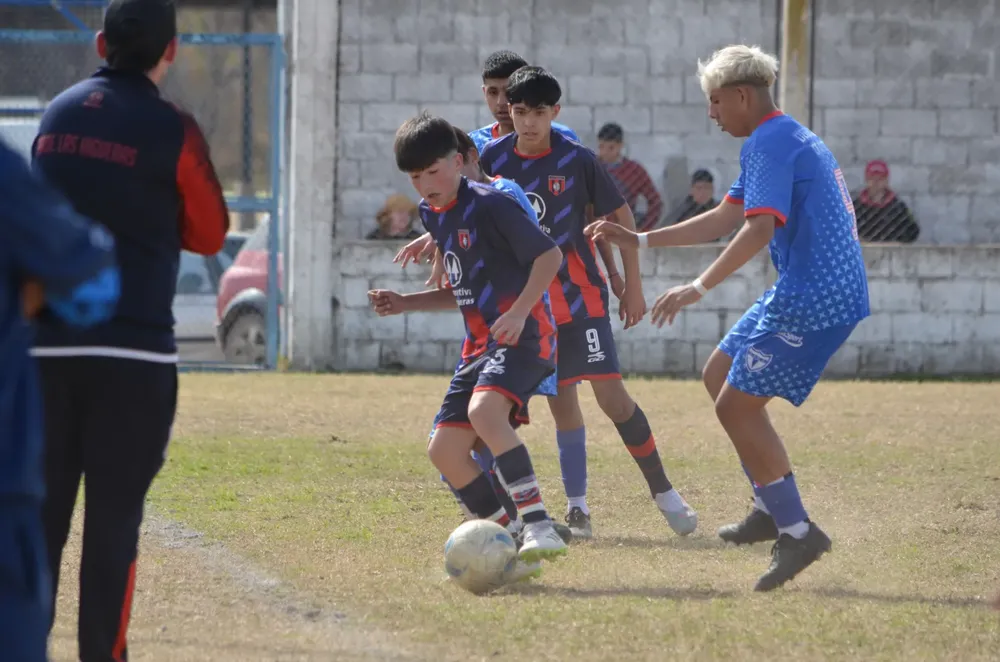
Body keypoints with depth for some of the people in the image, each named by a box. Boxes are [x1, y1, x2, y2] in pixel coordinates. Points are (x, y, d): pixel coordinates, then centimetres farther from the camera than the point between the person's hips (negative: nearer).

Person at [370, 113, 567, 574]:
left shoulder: (489, 204, -10)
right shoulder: (433, 216, 16)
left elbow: (549, 255, -13)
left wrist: (519, 311, -24)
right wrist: (404, 304, 15)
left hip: (522, 335, -10)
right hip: (479, 344, 10)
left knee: (484, 410, -34)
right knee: (444, 450, 2)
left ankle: (539, 527, -39)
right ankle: (512, 541, 6)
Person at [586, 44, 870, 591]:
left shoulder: (768, 145, -13)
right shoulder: (789, 140, 20)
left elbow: (760, 228, -26)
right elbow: (724, 219, 26)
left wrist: (698, 288, -27)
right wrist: (638, 241, 25)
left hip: (812, 300, -11)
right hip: (817, 293, 11)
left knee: (736, 406, -8)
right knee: (719, 376, 19)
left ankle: (797, 533, -7)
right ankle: (774, 507, 19)